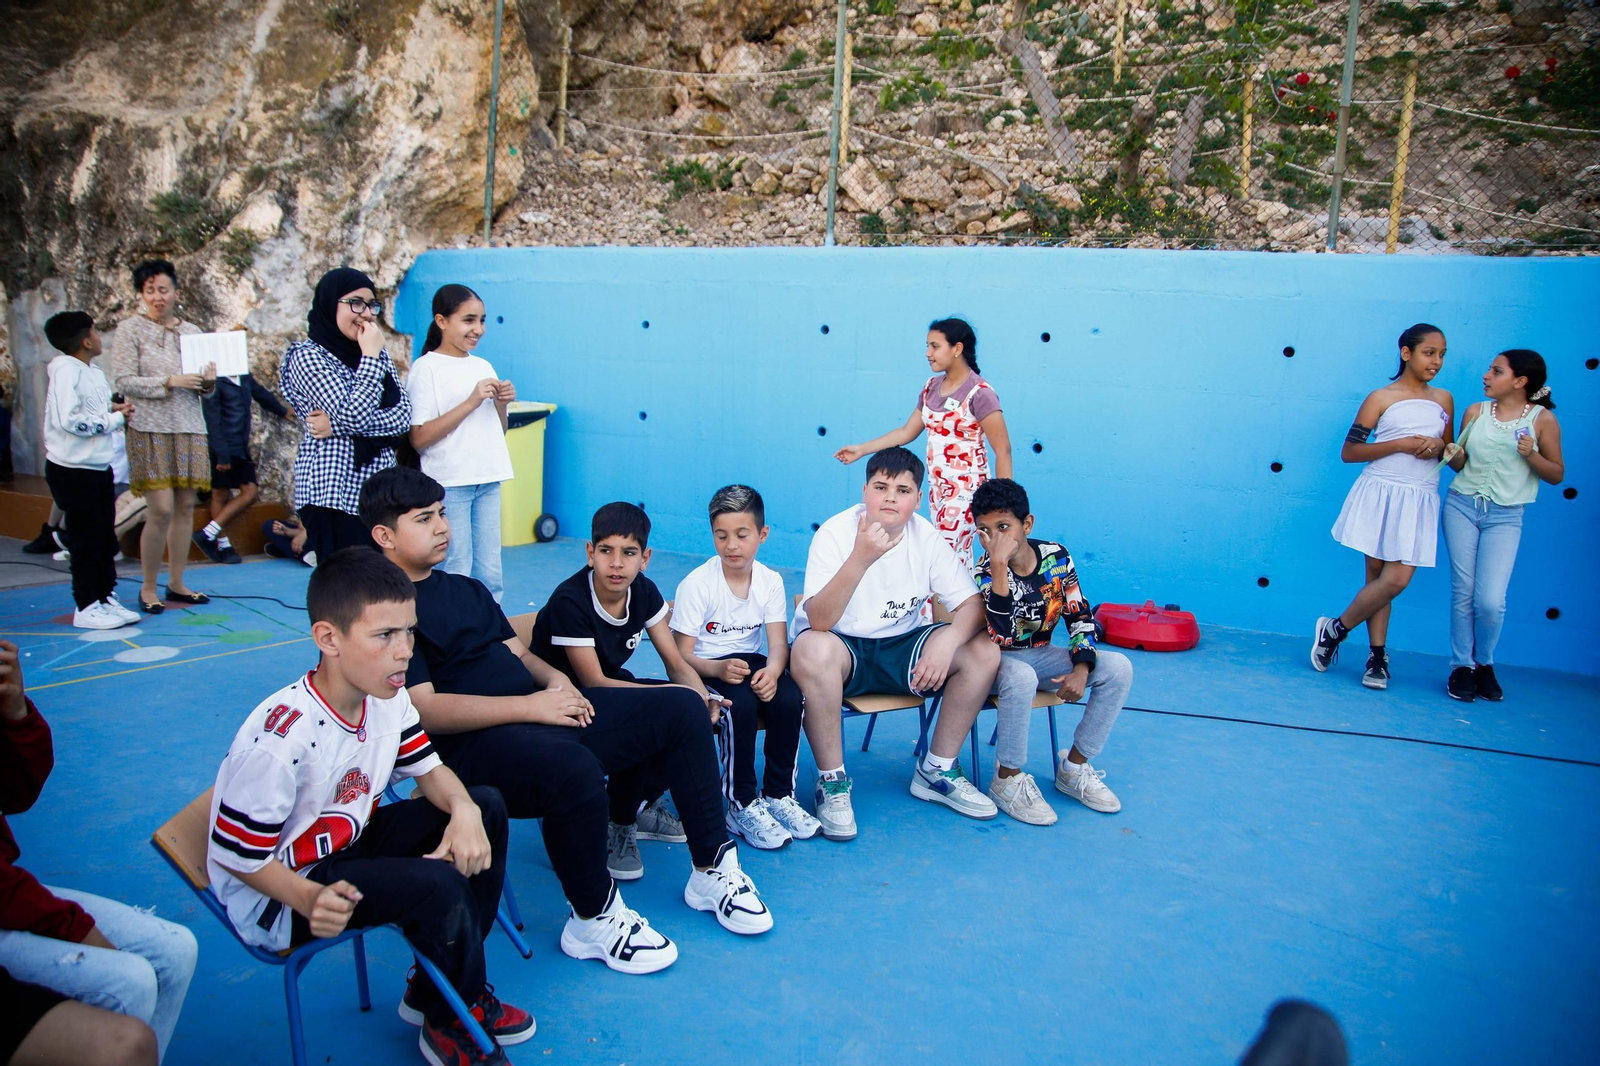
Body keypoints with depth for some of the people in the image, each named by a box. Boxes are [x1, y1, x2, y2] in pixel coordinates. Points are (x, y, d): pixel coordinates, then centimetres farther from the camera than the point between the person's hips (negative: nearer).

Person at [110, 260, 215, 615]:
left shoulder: (192, 331, 13)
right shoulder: (130, 330, 1)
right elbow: (123, 382, -7)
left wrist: (209, 382, -7)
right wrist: (170, 381, -18)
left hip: (190, 429, 4)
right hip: (150, 429, -4)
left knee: (185, 507, 5)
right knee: (161, 510, -9)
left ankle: (176, 583, 16)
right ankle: (148, 588, 5)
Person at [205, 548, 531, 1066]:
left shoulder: (387, 698, -9)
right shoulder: (281, 738, -31)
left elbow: (429, 769, 2)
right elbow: (238, 856, -22)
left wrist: (464, 810, -20)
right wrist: (310, 900, -38)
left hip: (351, 841, 8)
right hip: (277, 893, -8)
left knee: (486, 808, -4)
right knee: (435, 886, -29)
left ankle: (435, 989, 9)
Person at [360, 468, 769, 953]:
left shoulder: (466, 588, 22)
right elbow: (423, 709, -17)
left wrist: (554, 678, -2)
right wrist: (530, 706, -20)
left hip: (543, 713, 9)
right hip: (469, 745, -9)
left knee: (682, 709, 0)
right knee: (574, 768, -40)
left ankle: (711, 870, 7)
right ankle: (593, 920, -14)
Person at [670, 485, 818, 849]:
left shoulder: (770, 581, -1)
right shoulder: (696, 584, -13)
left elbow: (778, 643, -8)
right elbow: (681, 655, -14)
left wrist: (772, 671, -31)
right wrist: (719, 669, -34)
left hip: (750, 664, 4)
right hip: (703, 670, -4)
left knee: (789, 698, -26)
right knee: (741, 704, -34)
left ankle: (779, 795, -7)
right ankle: (741, 805, -17)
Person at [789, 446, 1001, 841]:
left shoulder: (927, 537, -6)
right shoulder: (835, 533, -18)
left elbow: (972, 605, -8)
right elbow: (819, 621, -29)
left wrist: (946, 640, -30)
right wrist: (861, 558, -43)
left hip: (900, 647, 4)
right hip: (841, 649, -4)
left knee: (984, 651, -15)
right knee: (811, 650, -38)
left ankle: (936, 770, 1)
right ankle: (832, 781, -19)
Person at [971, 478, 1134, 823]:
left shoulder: (1056, 556, -8)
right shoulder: (986, 572, -21)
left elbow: (1080, 616, 0)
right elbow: (1002, 636, -36)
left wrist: (1081, 669, -16)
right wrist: (999, 565, -43)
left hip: (1041, 654, 5)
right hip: (1000, 659, -5)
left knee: (1118, 667, -12)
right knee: (1020, 677, -39)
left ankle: (1074, 767, 0)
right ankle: (1008, 780, -18)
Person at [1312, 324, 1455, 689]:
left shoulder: (1444, 400, 13)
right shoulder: (1381, 398, -1)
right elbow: (1348, 451, -5)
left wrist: (1438, 446, -3)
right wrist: (1401, 444, -14)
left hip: (1419, 501, 4)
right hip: (1381, 494, -3)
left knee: (1394, 580, -4)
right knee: (1384, 579, -5)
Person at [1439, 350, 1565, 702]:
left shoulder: (1543, 419, -2)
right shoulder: (1475, 412, 5)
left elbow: (1557, 475, 2)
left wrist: (1531, 455, -15)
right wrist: (1453, 456, -11)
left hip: (1505, 517, -2)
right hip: (1462, 506, 2)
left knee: (1491, 601, -9)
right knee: (1462, 592, 3)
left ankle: (1484, 664, 17)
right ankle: (1461, 666, 17)